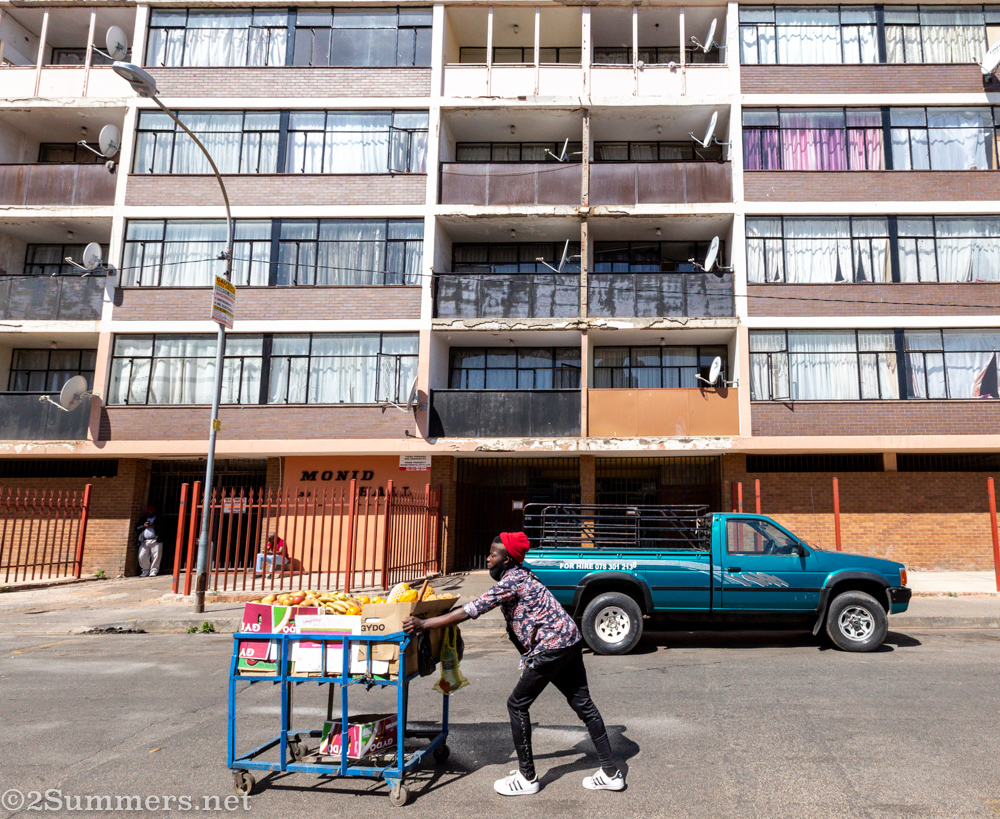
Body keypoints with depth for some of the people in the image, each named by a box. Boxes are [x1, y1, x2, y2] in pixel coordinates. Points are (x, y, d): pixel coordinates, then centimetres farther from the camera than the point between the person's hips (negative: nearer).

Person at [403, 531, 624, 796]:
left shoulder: (511, 582, -15)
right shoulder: (519, 576, 14)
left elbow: (470, 611, -20)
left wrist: (423, 624, -19)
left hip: (551, 647, -10)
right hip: (569, 641, 10)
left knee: (517, 704, 1)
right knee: (583, 704, 14)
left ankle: (527, 778, 11)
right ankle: (611, 772, 20)